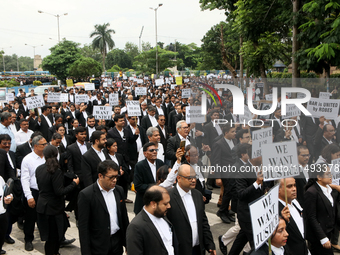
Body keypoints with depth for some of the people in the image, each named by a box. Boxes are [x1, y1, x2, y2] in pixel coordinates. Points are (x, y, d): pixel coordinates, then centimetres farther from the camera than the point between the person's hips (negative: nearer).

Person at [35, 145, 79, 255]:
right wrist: (74, 183, -11)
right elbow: (59, 192, -21)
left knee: (51, 236, 20)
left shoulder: (39, 169, 1)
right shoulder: (56, 171, -21)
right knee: (53, 237, 7)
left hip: (42, 206, 7)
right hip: (53, 209, -7)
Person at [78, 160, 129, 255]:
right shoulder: (86, 195, -14)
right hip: (98, 247, -4)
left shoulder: (119, 190, 3)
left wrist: (127, 242, 12)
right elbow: (83, 227, -12)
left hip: (117, 243, 5)